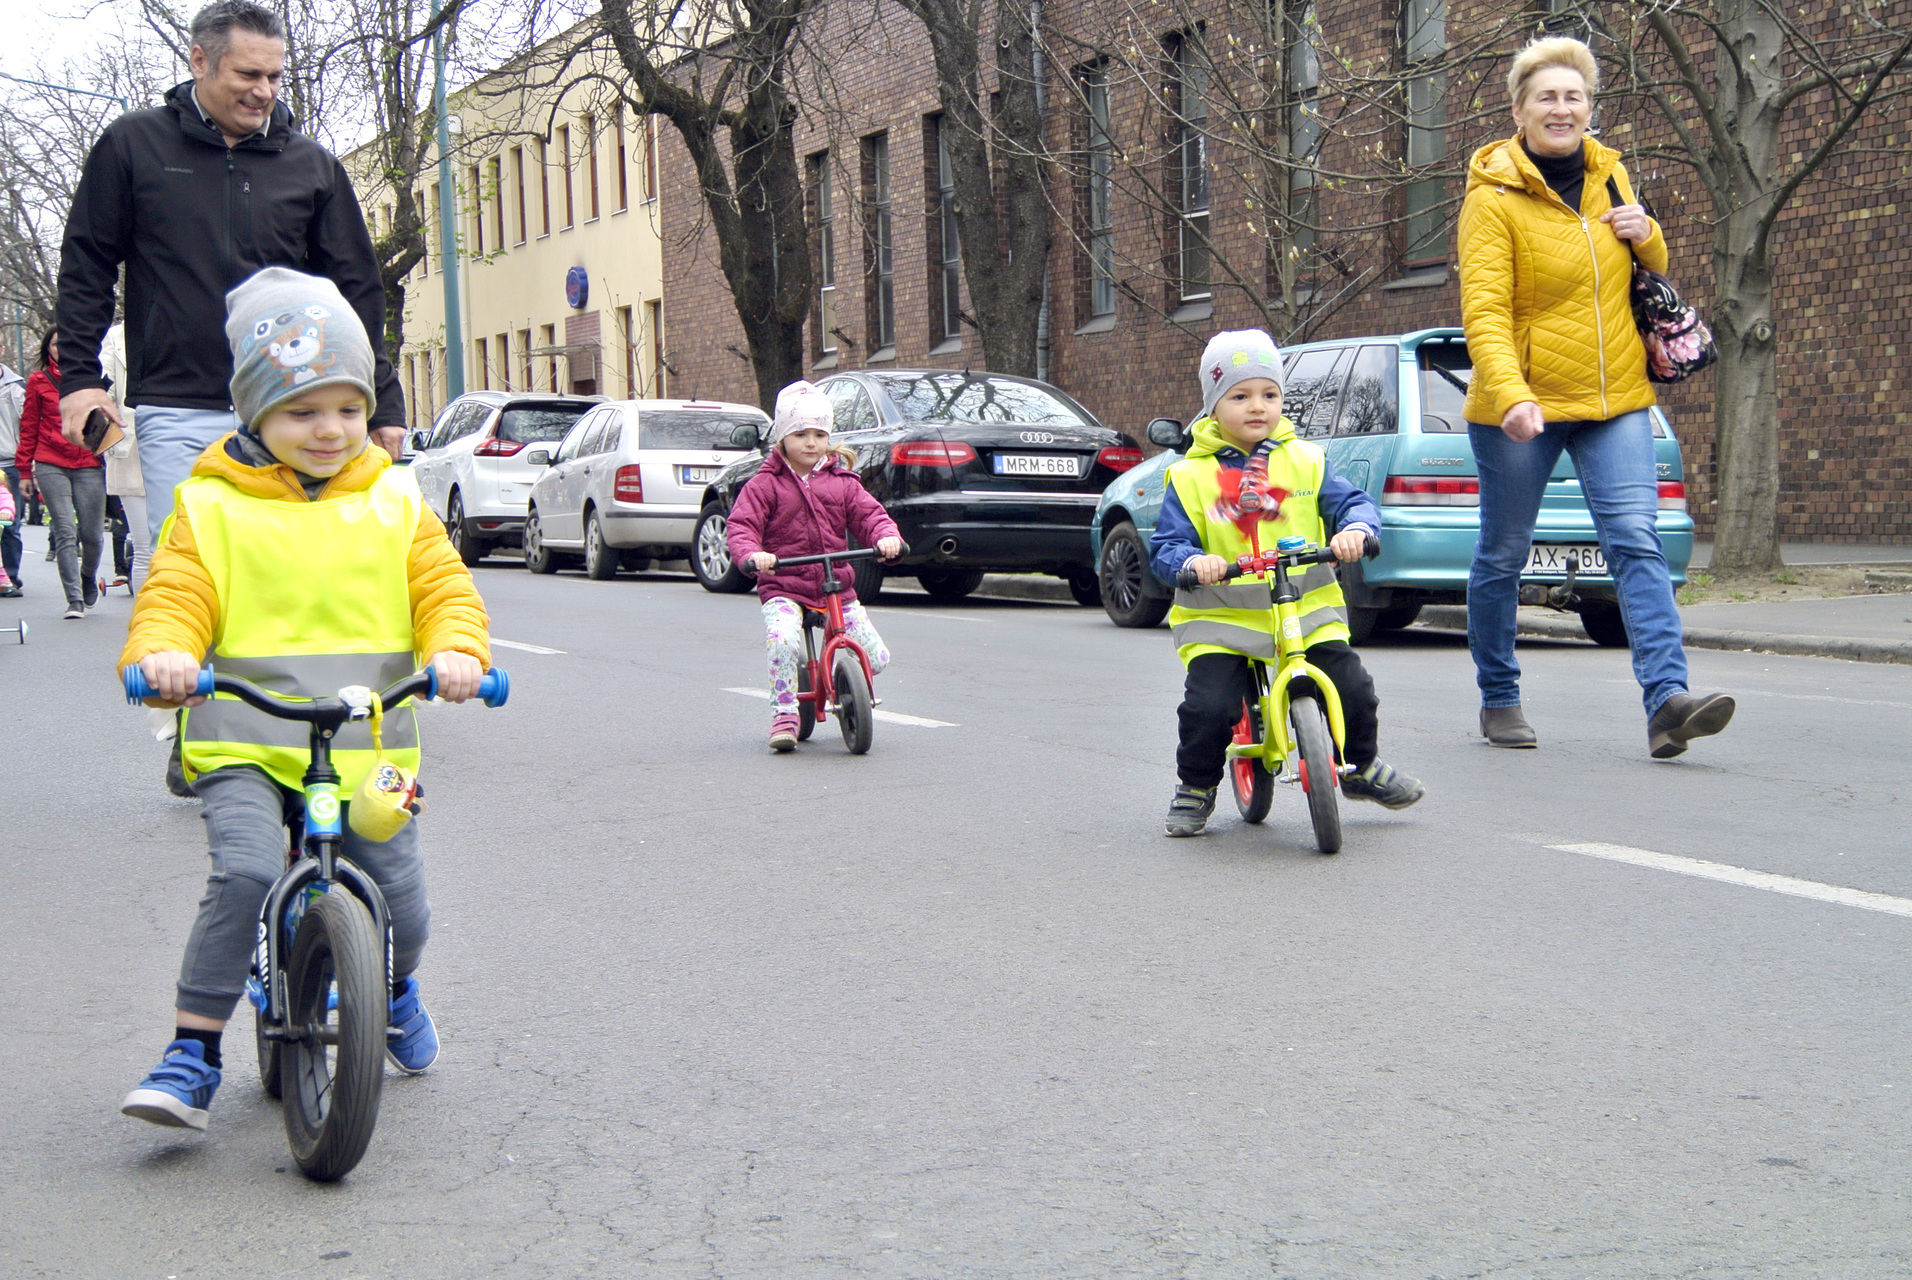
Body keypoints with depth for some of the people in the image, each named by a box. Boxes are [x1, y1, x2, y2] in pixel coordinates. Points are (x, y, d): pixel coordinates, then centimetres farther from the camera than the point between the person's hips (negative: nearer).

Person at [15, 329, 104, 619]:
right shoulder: (39, 380, 8)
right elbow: (29, 427, 10)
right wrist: (24, 470, 9)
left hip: (88, 465, 1)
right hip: (51, 466, -1)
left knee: (92, 534, 1)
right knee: (64, 532, -8)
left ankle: (89, 576, 32)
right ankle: (75, 600, -5)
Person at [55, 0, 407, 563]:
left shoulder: (312, 166, 11)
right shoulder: (133, 145, 7)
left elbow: (357, 289, 14)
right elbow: (86, 268, 9)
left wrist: (382, 403, 10)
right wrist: (79, 375, -1)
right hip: (176, 414, -2)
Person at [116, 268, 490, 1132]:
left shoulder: (392, 501, 10)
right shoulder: (212, 507, 4)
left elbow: (443, 587, 6)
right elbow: (176, 595, -2)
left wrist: (456, 649, -16)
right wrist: (162, 652, -25)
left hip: (368, 744, 2)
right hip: (245, 741, -2)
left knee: (401, 909, 3)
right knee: (243, 873, -26)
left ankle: (394, 989, 40)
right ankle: (192, 1054, -12)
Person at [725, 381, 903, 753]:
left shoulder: (842, 482, 11)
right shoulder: (765, 485, 1)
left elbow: (869, 514, 4)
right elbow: (741, 525, -7)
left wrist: (886, 537, -19)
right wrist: (751, 554, -29)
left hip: (838, 589, 3)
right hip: (783, 588, -3)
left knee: (876, 658, -5)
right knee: (783, 639, -34)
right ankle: (784, 715, -19)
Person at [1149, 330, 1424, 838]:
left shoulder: (1306, 461, 8)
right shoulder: (1191, 477, 2)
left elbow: (1354, 502, 4)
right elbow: (1166, 544, -1)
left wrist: (1354, 529, -19)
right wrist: (1192, 561, -23)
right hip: (1221, 618, -2)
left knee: (1352, 689, -7)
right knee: (1208, 708, -18)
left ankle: (1362, 768, 24)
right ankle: (1195, 788, 12)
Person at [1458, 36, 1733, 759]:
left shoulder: (1609, 176, 8)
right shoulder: (1493, 197, -10)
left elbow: (1649, 271, 22)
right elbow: (1483, 309, -20)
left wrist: (1645, 235, -2)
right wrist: (1509, 394, -36)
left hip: (1614, 400, 4)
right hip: (1522, 407, -4)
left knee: (1637, 541, -11)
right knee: (1503, 557, 7)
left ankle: (1667, 701, -19)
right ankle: (1498, 700, 24)